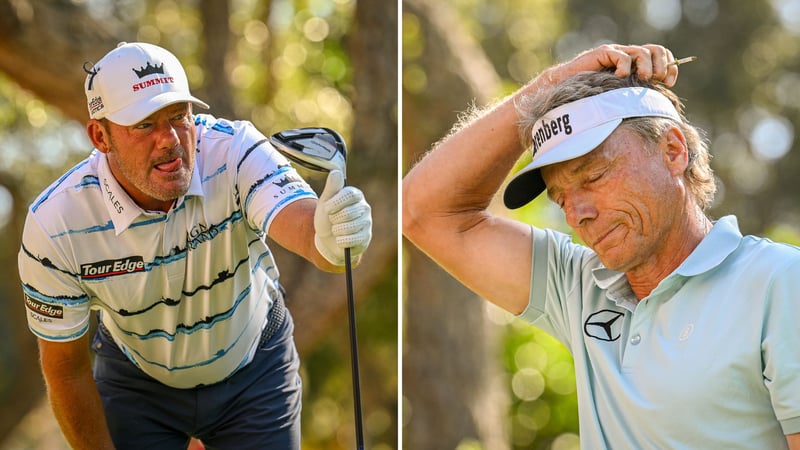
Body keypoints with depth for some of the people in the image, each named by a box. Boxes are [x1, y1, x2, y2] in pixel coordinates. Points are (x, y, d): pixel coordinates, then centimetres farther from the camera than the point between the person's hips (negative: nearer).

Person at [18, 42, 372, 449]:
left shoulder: (232, 150, -30)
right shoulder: (55, 225, -28)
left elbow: (296, 217, -51)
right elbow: (66, 370, -15)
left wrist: (328, 236, -74)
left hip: (255, 366, 1)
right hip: (136, 381, 0)